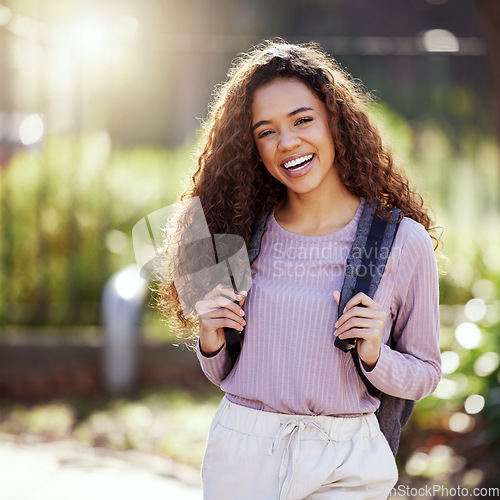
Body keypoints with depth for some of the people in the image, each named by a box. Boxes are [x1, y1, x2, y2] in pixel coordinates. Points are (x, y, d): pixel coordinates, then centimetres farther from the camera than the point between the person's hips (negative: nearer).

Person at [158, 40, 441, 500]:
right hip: (241, 456, 2)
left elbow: (425, 375, 3)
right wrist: (211, 339, -10)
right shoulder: (245, 232, 1)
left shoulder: (405, 242, -7)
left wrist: (374, 355, -17)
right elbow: (223, 374, 11)